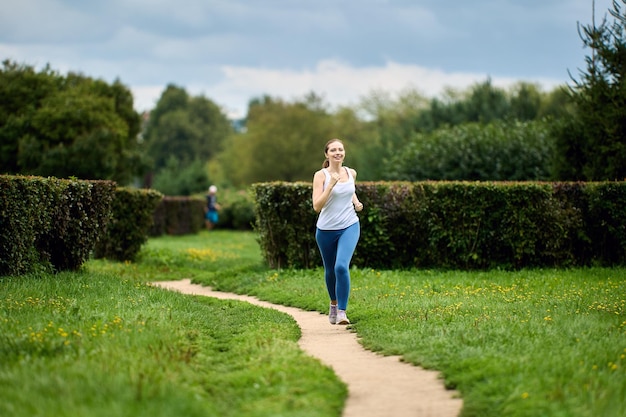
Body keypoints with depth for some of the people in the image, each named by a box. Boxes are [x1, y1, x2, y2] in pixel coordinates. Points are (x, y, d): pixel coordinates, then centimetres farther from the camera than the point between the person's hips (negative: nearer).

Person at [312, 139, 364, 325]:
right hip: (326, 230, -1)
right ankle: (334, 303, 43)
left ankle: (342, 311, -14)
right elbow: (317, 206, -19)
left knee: (341, 266, -21)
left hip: (349, 227, 1)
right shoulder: (321, 175, -10)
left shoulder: (351, 173, 2)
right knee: (330, 270, 15)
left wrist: (356, 202, 6)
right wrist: (331, 184, -26)